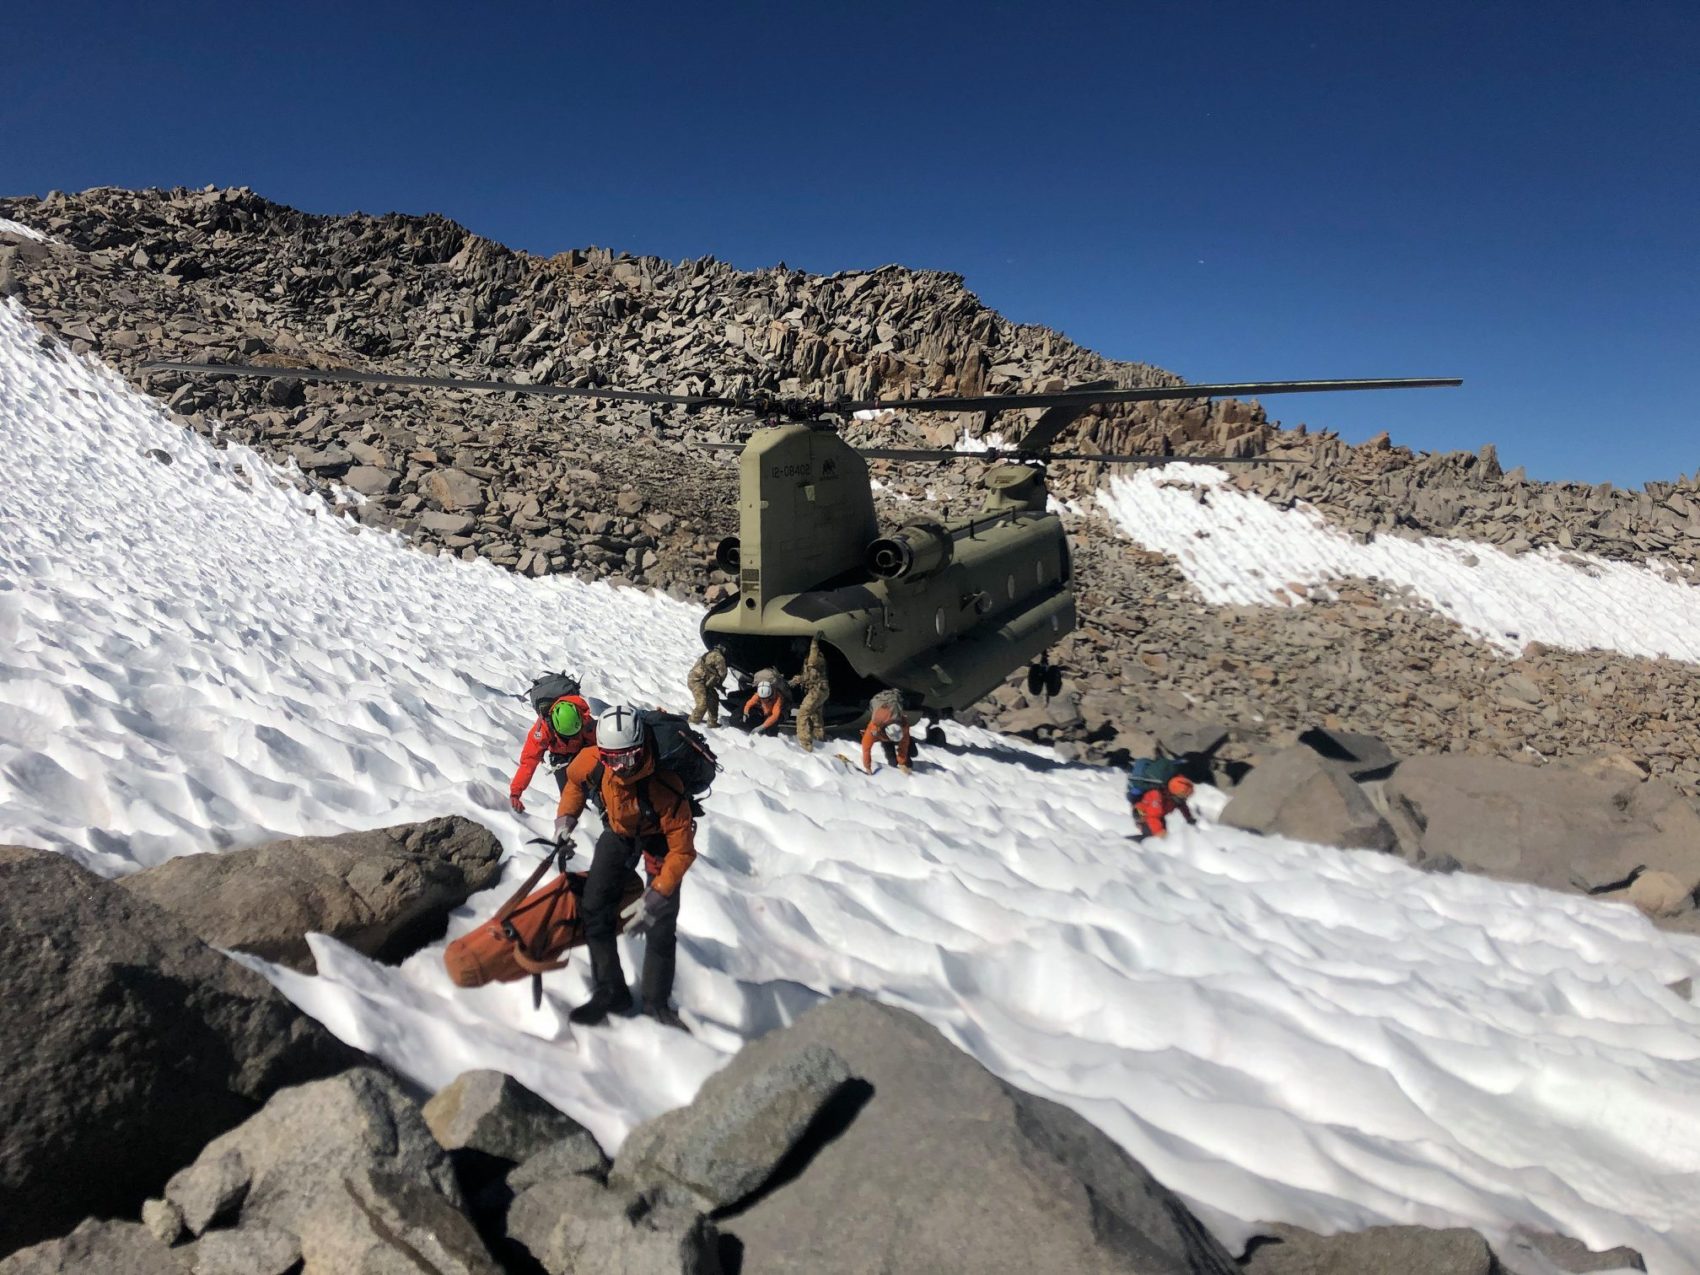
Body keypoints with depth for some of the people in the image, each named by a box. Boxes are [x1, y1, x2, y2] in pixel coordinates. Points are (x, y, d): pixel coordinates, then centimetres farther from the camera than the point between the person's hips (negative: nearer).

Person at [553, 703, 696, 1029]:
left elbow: (683, 851, -35)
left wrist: (656, 897, -39)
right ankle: (610, 991, 15)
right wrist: (566, 816, -14)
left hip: (660, 836, -4)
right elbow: (575, 779, -2)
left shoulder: (665, 788, -43)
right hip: (619, 831, 4)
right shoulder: (590, 762, -30)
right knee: (594, 908, 0)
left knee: (661, 923, -4)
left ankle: (657, 1002, 16)